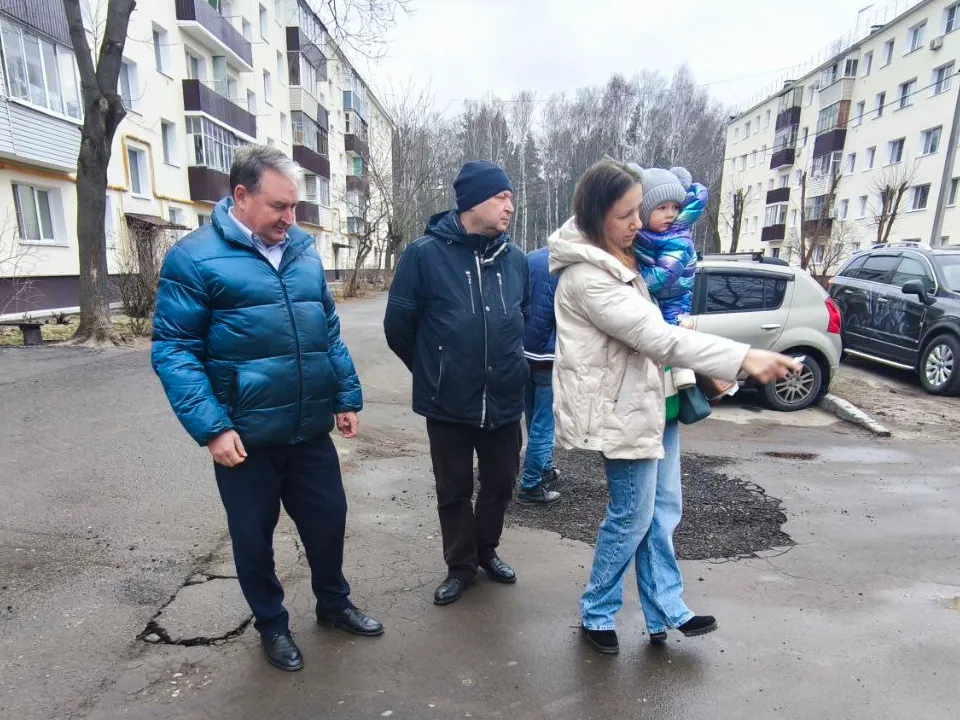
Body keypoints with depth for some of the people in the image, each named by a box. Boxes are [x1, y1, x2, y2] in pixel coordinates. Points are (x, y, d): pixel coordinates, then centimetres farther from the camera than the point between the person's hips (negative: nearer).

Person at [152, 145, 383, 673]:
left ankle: (334, 603, 43)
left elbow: (329, 331, 12)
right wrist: (210, 426, -18)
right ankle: (271, 623, 39)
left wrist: (347, 397, 8)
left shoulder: (304, 250, 7)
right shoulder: (194, 258, -9)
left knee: (328, 517, 17)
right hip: (245, 436, -4)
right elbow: (173, 349, -10)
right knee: (253, 536, 14)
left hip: (310, 429, 5)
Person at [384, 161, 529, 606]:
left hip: (504, 401, 4)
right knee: (454, 492, 13)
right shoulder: (425, 254, -11)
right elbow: (398, 325, -5)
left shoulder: (515, 259, 2)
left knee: (500, 484, 18)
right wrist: (433, 372, 7)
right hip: (448, 404, -3)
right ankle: (461, 566, 34)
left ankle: (486, 550, 43)